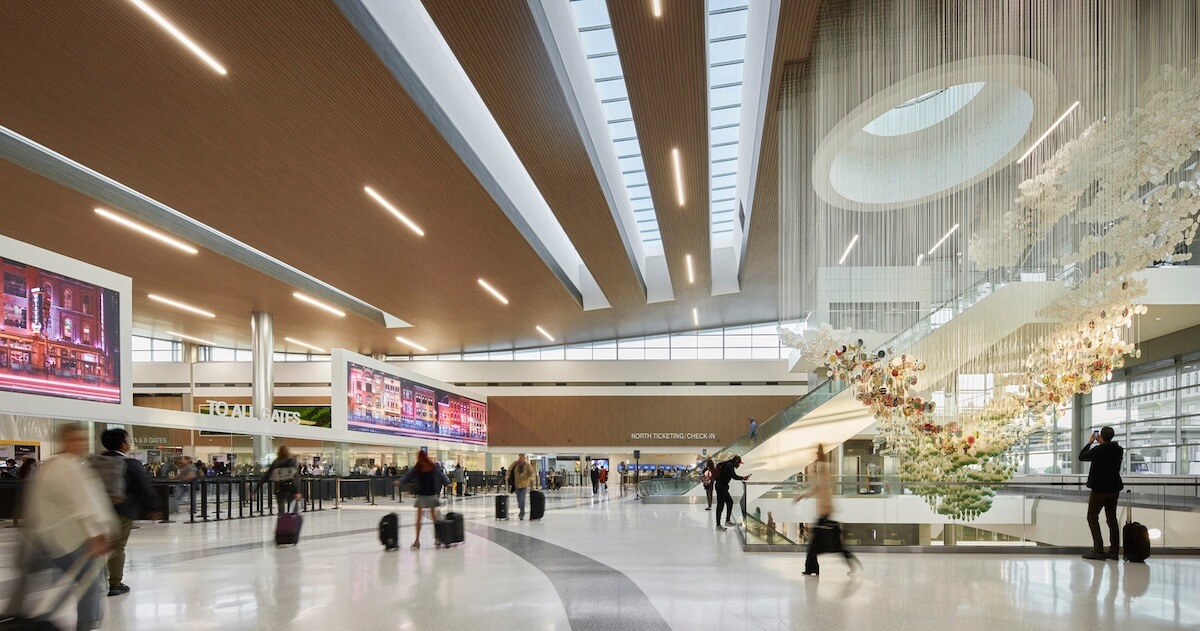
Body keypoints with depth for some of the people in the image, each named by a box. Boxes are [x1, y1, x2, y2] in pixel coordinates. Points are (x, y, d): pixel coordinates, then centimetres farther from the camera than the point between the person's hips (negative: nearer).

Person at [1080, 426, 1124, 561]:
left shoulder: (1097, 450, -18)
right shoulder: (1119, 450, -1)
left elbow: (1081, 456, -2)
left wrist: (1090, 442, 7)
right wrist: (1101, 443, 16)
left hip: (1099, 489, -6)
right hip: (1114, 489, 6)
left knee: (1092, 518, 2)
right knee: (1112, 519, 14)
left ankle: (1098, 550, -4)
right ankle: (1114, 551, 14)